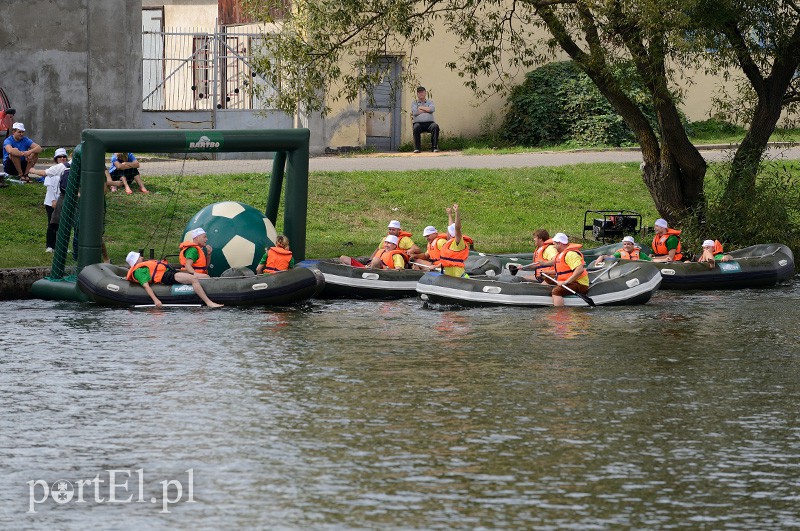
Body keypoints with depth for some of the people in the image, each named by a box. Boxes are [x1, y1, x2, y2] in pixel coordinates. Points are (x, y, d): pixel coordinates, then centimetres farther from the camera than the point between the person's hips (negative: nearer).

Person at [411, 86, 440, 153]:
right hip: (418, 122, -1)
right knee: (416, 127, -37)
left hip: (429, 123, 1)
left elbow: (432, 109, -2)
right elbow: (415, 112, -3)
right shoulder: (414, 103, 18)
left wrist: (421, 108, 1)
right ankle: (416, 148, -37)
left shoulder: (430, 102, 21)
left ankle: (435, 147, -36)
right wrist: (427, 110, 3)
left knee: (435, 126, -33)